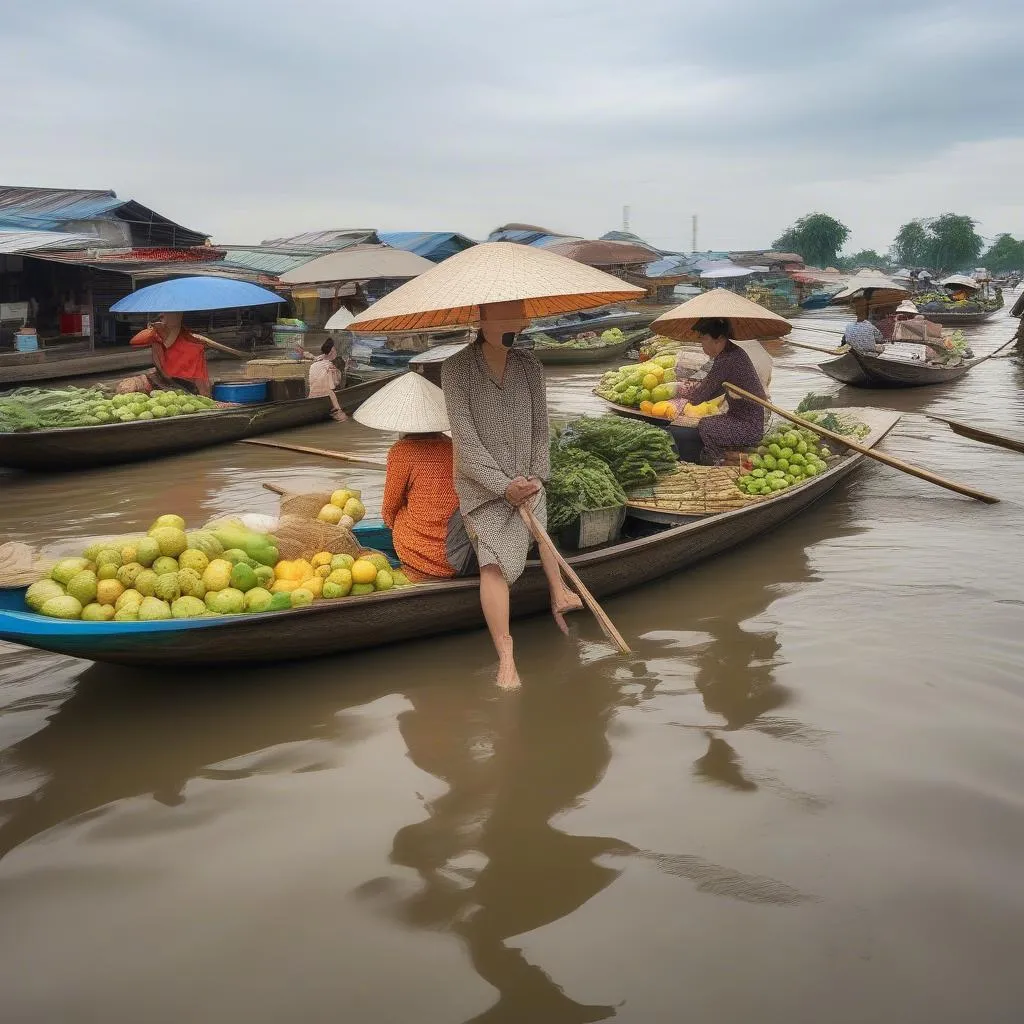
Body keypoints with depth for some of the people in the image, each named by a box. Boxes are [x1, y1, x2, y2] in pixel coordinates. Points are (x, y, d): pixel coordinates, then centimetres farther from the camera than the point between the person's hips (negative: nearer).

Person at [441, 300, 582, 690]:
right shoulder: (455, 369, -14)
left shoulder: (530, 366, 0)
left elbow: (540, 429, 7)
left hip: (525, 479, 5)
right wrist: (504, 485, -18)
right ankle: (506, 656, -18)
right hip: (481, 484, -5)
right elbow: (465, 438, -17)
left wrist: (535, 478, -4)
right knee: (494, 560, -16)